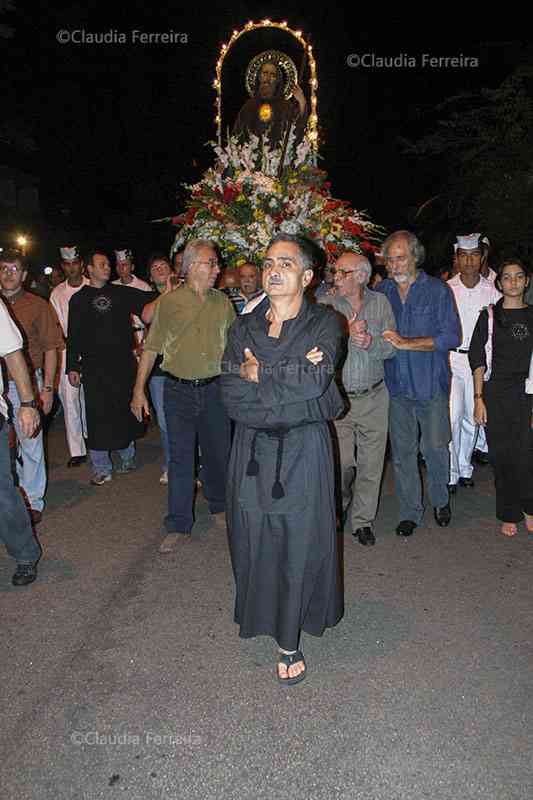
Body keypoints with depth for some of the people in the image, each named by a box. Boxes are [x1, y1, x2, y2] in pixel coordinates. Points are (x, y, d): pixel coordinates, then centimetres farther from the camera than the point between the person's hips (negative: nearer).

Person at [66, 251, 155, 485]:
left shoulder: (121, 293, 10)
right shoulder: (79, 299, 7)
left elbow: (148, 299, 6)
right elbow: (73, 336, 5)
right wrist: (73, 366, 0)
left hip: (124, 362, 2)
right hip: (95, 366, -1)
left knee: (126, 412, 9)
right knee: (99, 416, -1)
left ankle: (127, 459, 28)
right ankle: (102, 468, 11)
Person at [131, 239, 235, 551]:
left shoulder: (223, 302, 6)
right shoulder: (168, 302, -2)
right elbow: (151, 348, 0)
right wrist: (139, 389, -4)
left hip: (215, 388, 3)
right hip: (179, 390, -2)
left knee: (219, 453, 12)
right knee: (181, 458, 2)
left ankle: (219, 507, 36)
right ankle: (179, 525, 13)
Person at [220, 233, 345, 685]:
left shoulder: (325, 324, -1)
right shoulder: (245, 327, 5)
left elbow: (316, 379, -21)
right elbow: (232, 397, -8)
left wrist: (257, 371, -11)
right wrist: (292, 379, -16)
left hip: (304, 452, -2)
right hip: (252, 450, 3)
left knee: (299, 542, 6)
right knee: (255, 539, 10)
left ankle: (290, 643, 24)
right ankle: (264, 615, 36)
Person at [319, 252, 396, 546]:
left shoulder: (380, 303, 4)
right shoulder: (326, 305, -2)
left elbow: (390, 347, -2)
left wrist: (370, 342, -21)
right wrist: (346, 335, -26)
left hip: (374, 397, 2)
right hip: (338, 398, -2)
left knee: (371, 463, 9)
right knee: (342, 464, -2)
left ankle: (362, 519, 27)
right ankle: (339, 505, 29)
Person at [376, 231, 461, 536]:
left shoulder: (438, 290, -2)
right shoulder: (381, 291, 7)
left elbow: (452, 336, -10)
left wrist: (406, 343, -19)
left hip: (431, 384, -2)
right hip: (396, 385, 2)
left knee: (436, 447, 7)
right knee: (402, 451, 8)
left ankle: (440, 500, 33)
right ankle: (411, 511, 23)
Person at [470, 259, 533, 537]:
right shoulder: (489, 316, 4)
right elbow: (478, 360, 2)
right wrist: (478, 398, -6)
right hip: (496, 393, -1)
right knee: (502, 456, 4)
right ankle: (509, 515, 20)